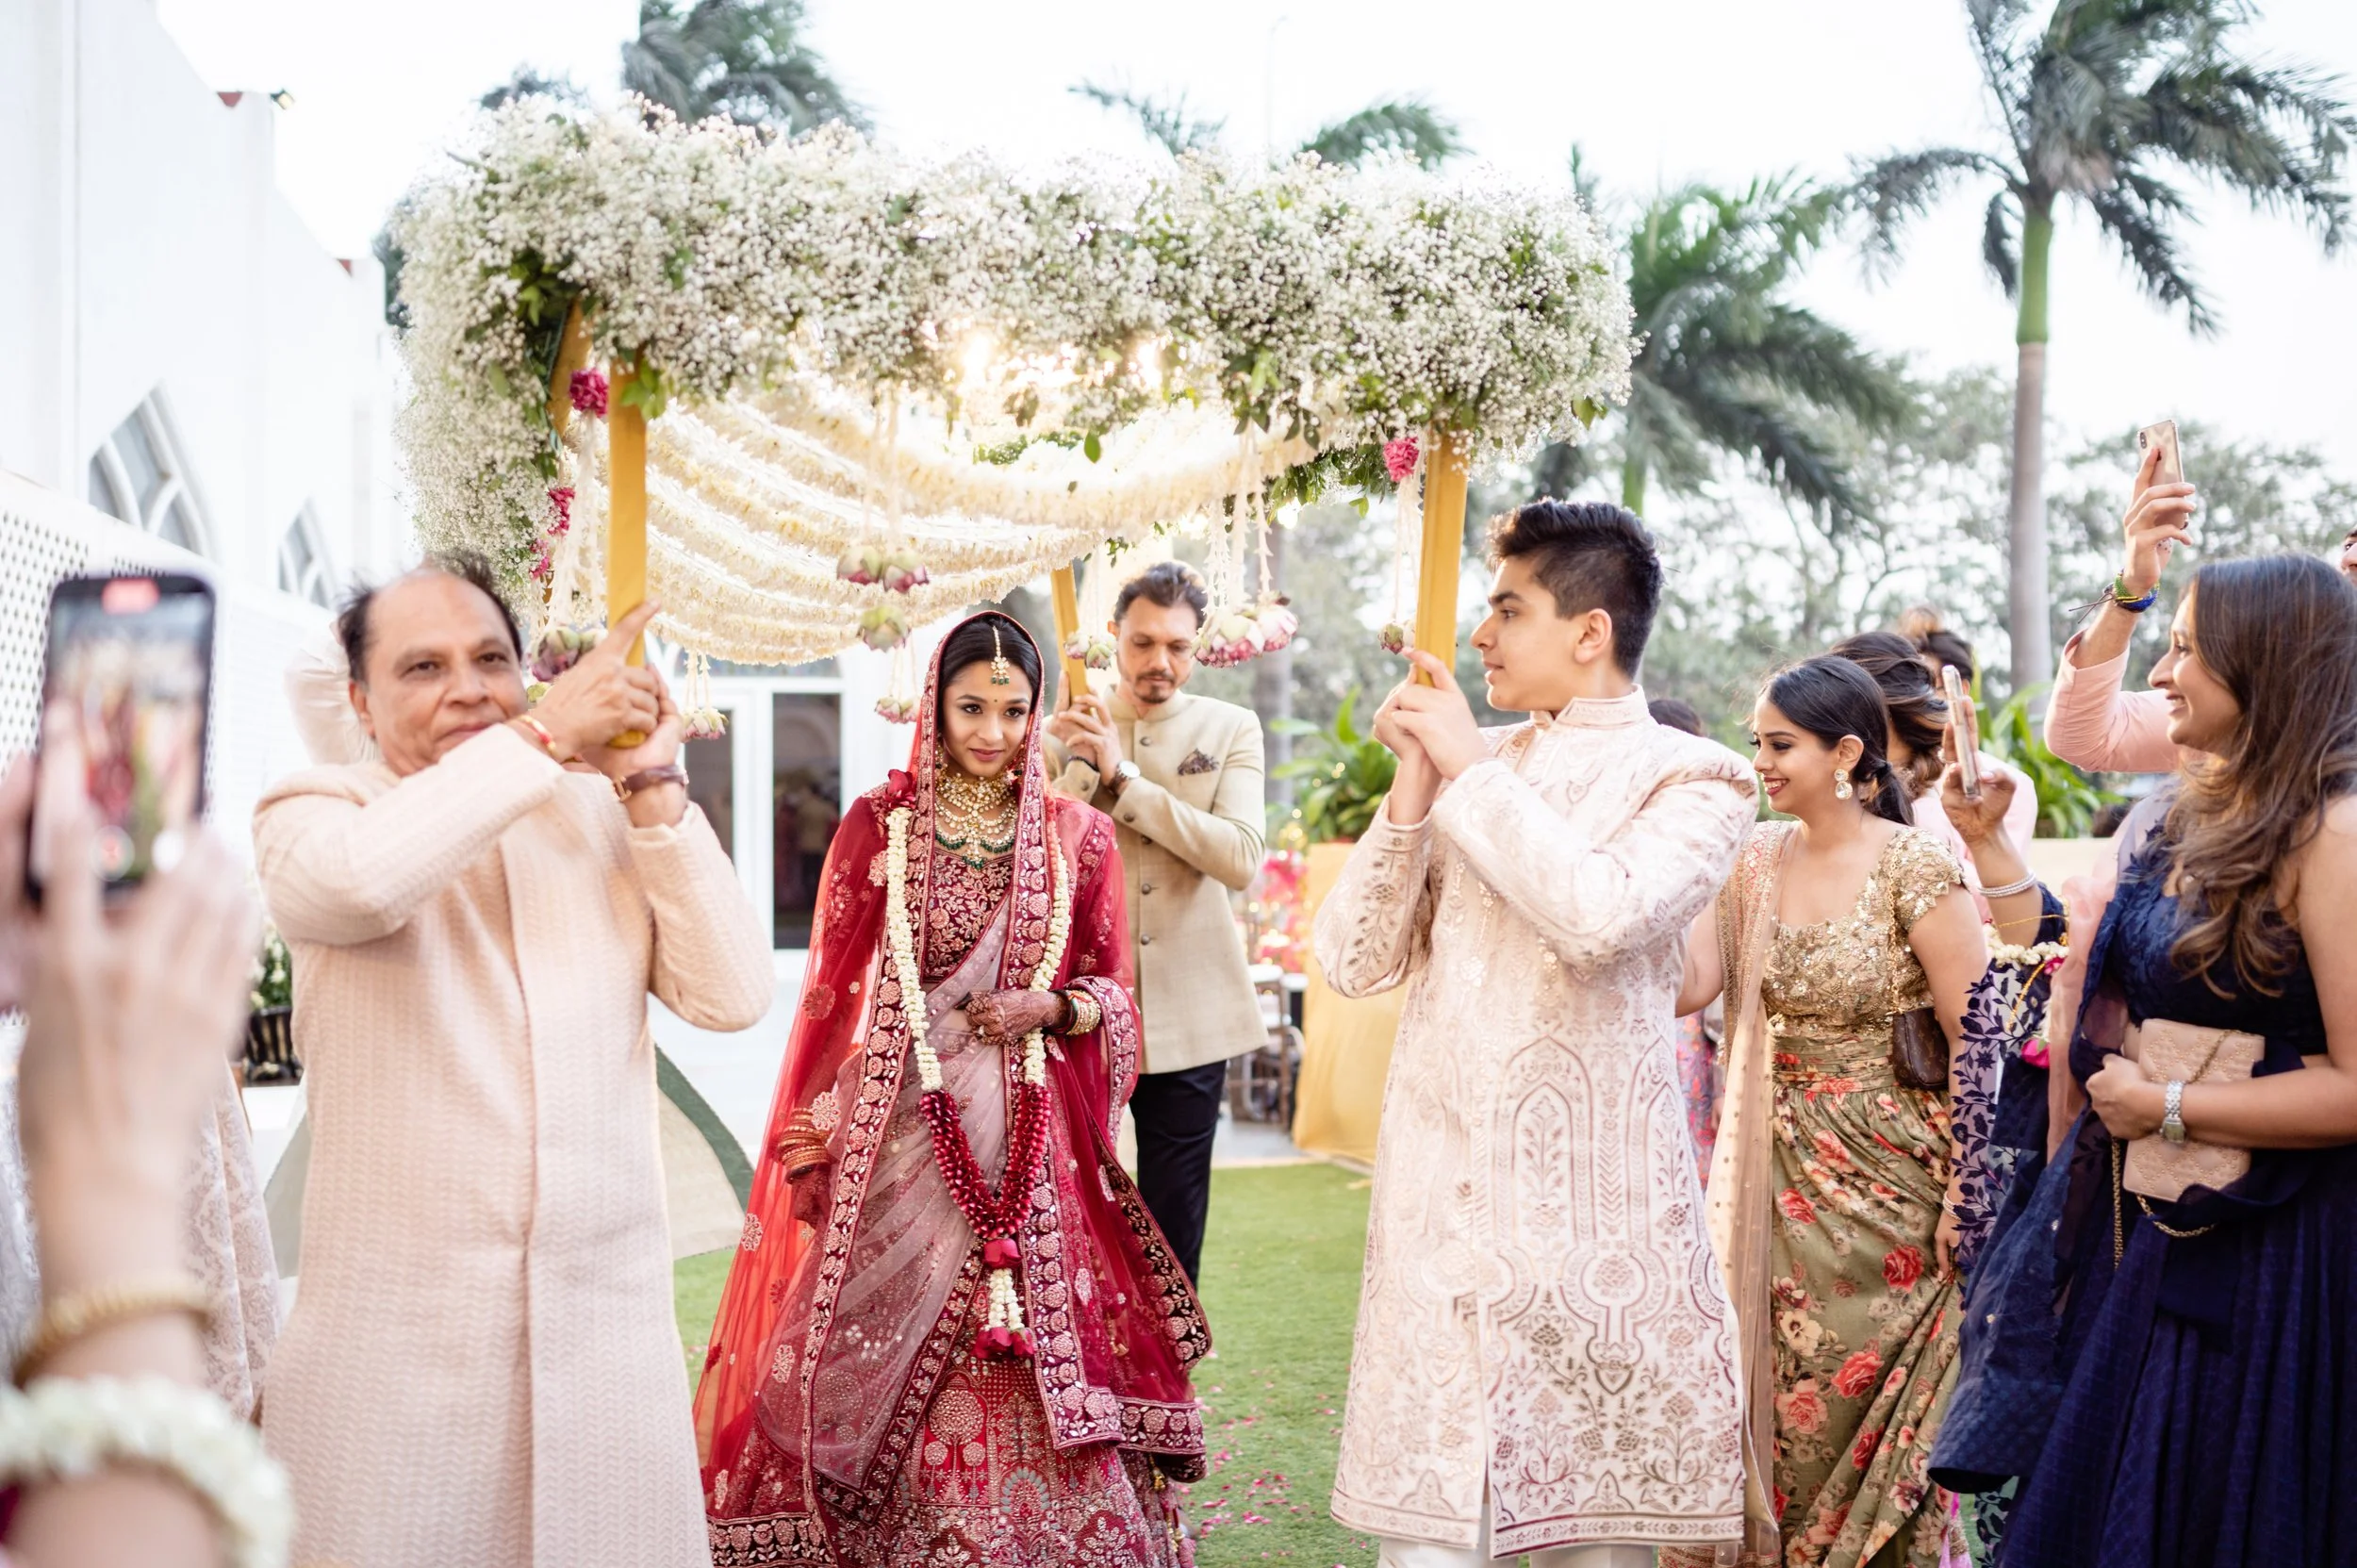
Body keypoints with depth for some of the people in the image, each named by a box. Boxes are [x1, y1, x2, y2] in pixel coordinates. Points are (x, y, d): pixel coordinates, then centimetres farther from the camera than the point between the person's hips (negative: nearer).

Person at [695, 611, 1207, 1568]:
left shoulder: (1078, 836, 6)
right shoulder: (877, 825, 3)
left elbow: (1111, 989, 12)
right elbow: (832, 988, 3)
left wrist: (1052, 1007, -9)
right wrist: (811, 1136, -1)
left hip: (1032, 1135, 1)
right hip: (905, 1127, -1)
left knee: (1036, 1359, 0)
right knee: (893, 1346, 2)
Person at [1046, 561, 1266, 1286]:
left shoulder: (1231, 729, 2)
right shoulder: (1064, 731, 3)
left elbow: (1241, 859, -14)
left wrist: (1124, 776, -17)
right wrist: (1080, 766, -18)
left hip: (1189, 1014, 0)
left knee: (1175, 1216, 10)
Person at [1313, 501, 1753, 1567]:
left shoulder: (1691, 779, 1)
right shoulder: (1469, 768, 13)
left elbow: (1605, 915, -21)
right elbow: (1355, 962, 8)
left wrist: (1474, 770, -10)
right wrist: (1414, 789, -2)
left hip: (1589, 1202, -3)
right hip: (1437, 1195, 3)